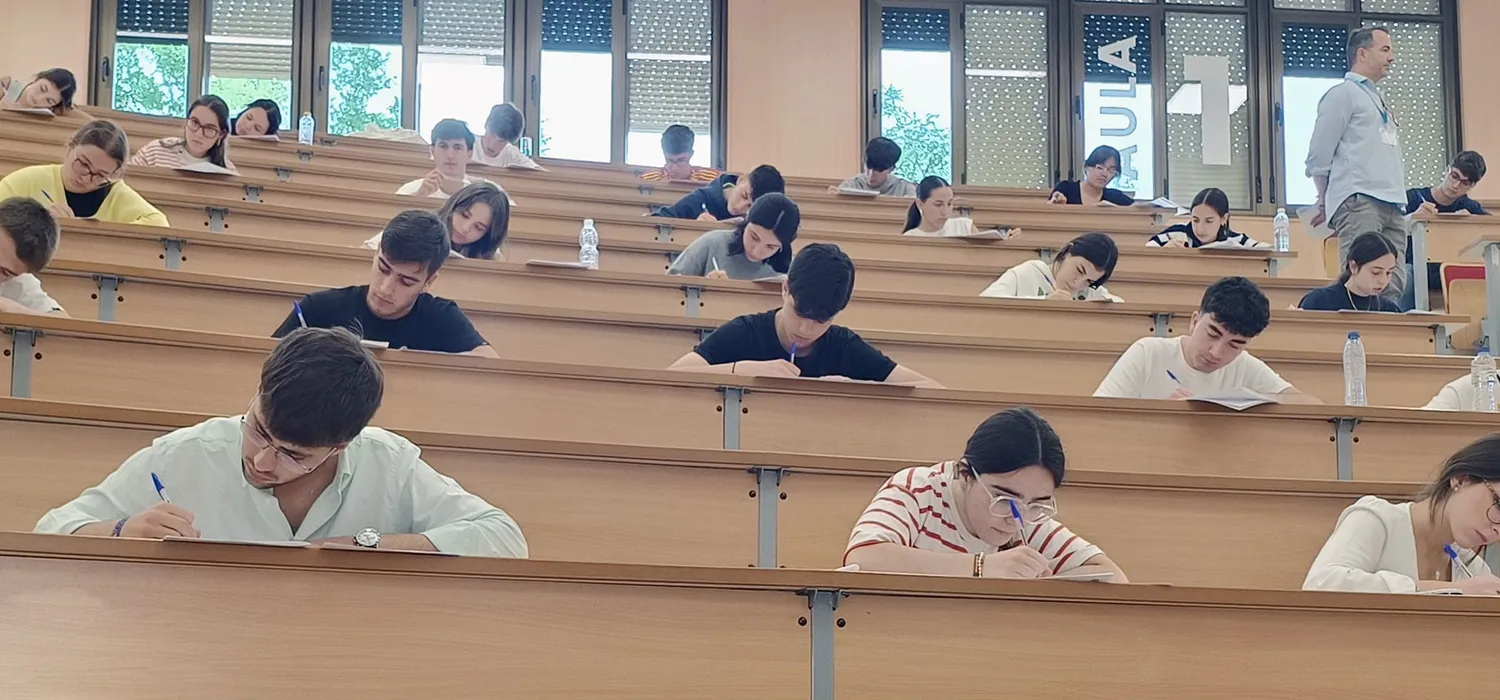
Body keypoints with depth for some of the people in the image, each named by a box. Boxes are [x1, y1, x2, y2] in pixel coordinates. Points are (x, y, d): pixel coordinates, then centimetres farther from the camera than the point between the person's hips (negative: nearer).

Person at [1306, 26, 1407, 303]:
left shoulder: (1377, 99, 27)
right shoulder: (1343, 94, 1)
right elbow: (1319, 155, -3)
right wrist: (1325, 202, 3)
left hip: (1391, 205, 8)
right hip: (1358, 202, -8)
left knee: (1394, 284, 0)